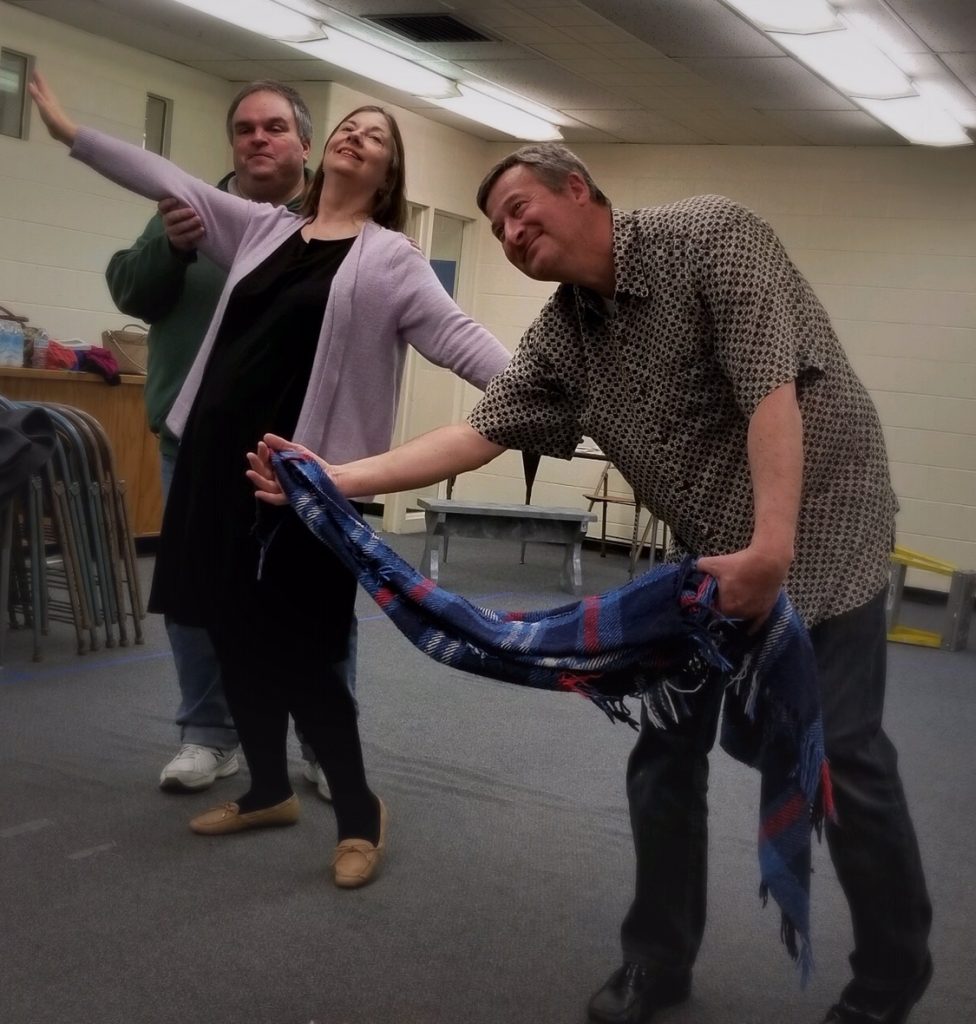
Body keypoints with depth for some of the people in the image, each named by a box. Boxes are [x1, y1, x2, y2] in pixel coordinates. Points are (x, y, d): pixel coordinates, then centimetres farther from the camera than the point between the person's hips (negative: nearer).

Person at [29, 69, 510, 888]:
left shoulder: (389, 259, 1)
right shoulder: (260, 227, 15)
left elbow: (455, 337, -9)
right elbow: (170, 182, 19)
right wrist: (72, 132, 22)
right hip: (218, 457, 6)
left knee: (293, 649, -6)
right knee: (233, 636, 11)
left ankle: (360, 813, 10)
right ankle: (269, 791, 29)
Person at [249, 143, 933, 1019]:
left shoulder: (713, 239, -17)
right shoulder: (561, 338, 2)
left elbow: (772, 388, -26)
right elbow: (481, 433, -2)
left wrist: (771, 548, -33)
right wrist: (334, 477, -10)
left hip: (818, 530, -6)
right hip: (711, 554, 7)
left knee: (839, 757, -4)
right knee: (665, 751, 6)